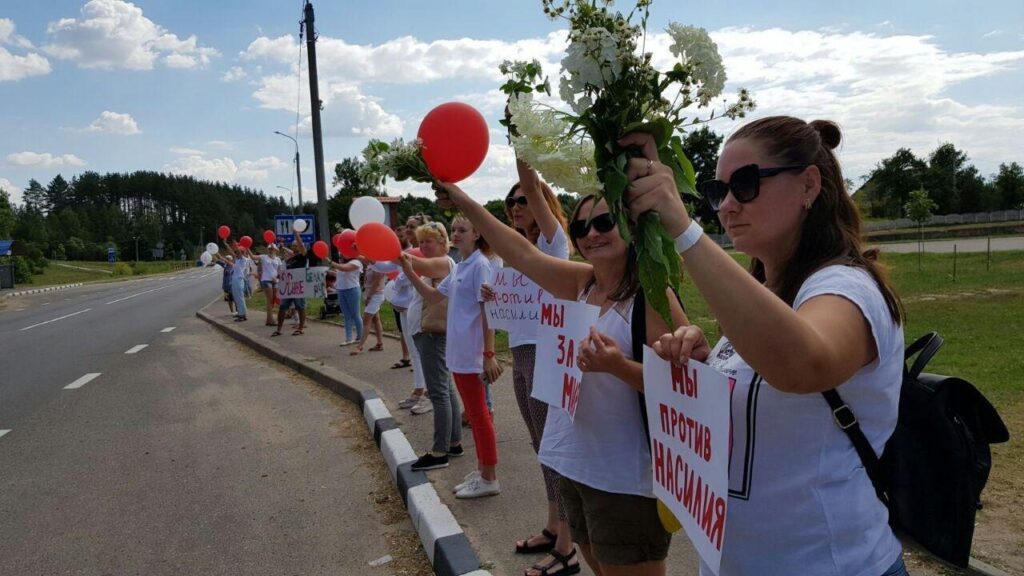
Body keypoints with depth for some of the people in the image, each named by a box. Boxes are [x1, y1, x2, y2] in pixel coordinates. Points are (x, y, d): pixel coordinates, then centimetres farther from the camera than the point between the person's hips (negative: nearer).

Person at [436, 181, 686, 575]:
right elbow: (523, 253, 6)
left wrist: (618, 365, -34)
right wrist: (466, 204, 4)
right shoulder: (582, 283, 5)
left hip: (626, 477, -7)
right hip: (575, 463, 8)